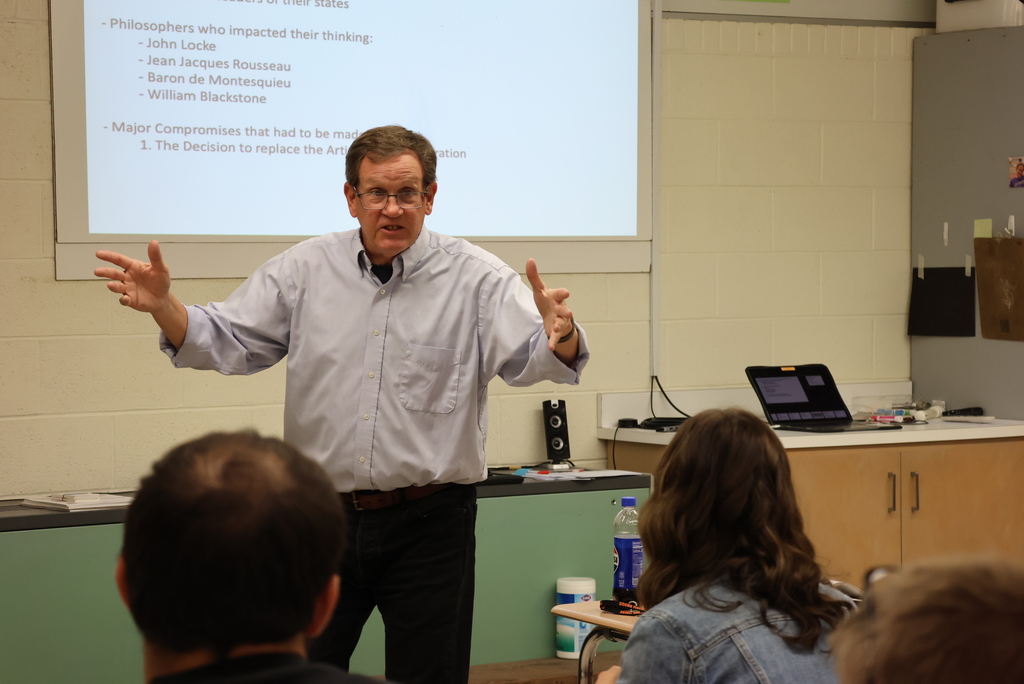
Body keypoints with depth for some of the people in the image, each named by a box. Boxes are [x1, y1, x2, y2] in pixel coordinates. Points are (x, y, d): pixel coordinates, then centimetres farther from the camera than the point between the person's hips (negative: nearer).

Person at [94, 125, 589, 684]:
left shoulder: (476, 278, -4)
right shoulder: (305, 270, 4)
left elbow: (530, 358, -17)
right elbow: (225, 342, 5)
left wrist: (559, 337, -41)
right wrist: (162, 304, -15)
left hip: (428, 527, -2)